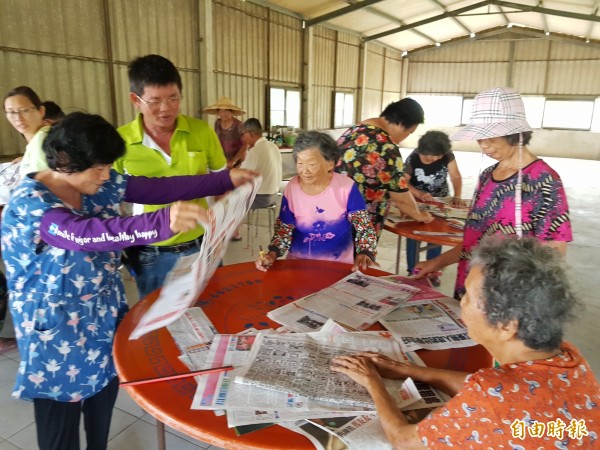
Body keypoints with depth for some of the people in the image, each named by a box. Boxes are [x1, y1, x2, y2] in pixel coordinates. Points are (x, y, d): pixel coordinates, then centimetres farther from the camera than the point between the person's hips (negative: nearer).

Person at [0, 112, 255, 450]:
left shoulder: (102, 184, -6)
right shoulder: (29, 204, -26)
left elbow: (159, 188, -8)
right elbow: (85, 235, -44)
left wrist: (225, 179, -12)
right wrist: (162, 223, -60)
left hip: (105, 318, 6)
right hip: (57, 331, -6)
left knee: (104, 404, 23)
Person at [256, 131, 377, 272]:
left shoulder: (346, 187, -10)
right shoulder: (291, 188, -3)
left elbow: (364, 227, -7)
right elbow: (284, 229, 4)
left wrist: (365, 254, -26)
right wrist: (272, 254, -14)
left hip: (339, 265, -1)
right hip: (299, 262, 2)